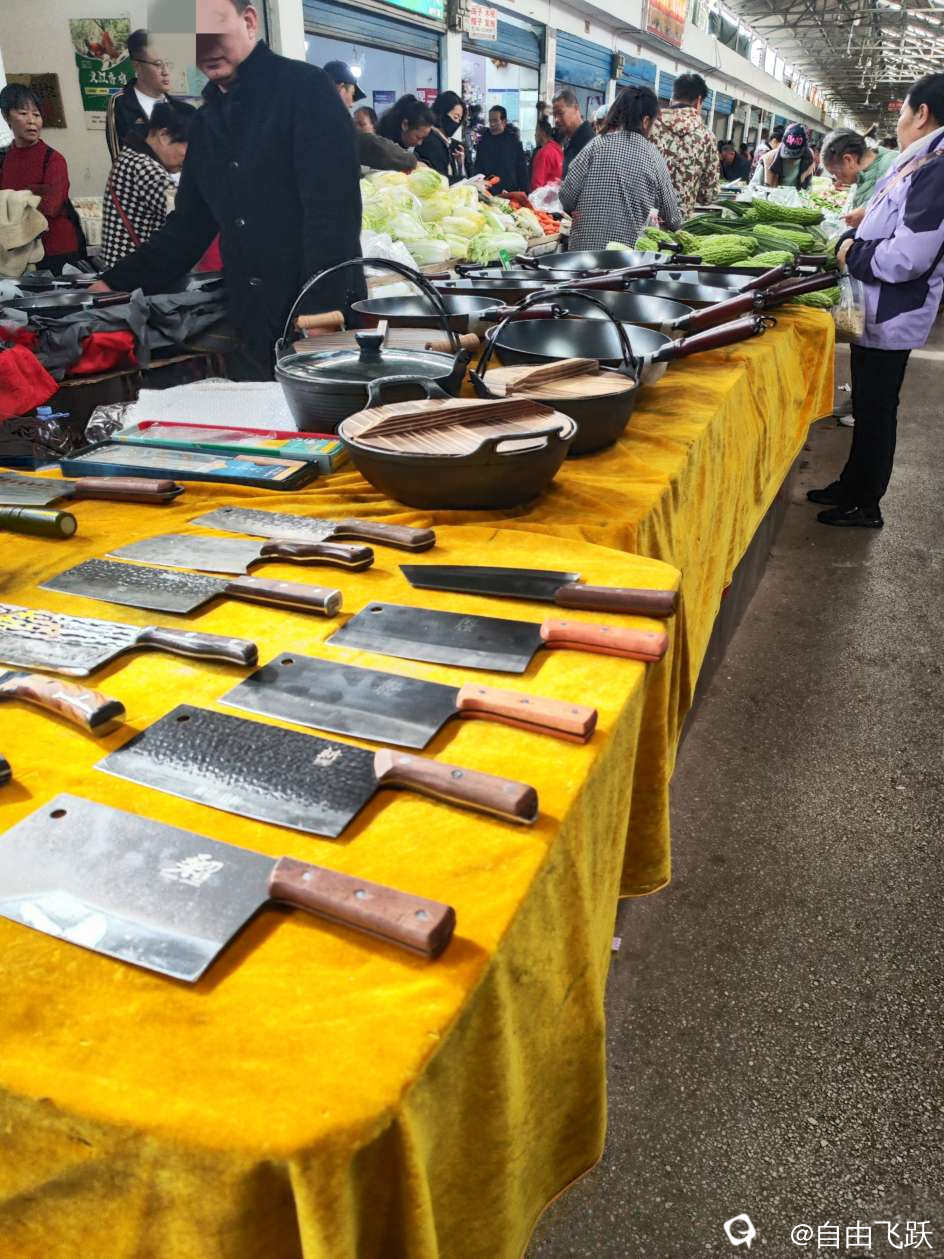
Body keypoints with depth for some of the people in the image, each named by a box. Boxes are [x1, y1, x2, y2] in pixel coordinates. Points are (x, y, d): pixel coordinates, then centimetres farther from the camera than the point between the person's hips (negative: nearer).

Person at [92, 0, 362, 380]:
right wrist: (114, 284, 4)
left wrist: (321, 323, -23)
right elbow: (188, 226, 15)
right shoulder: (205, 122, 15)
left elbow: (333, 214, -16)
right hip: (251, 334, 6)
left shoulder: (305, 87, -6)